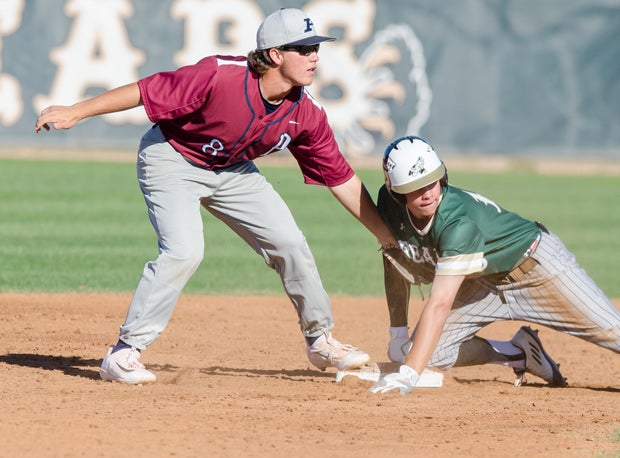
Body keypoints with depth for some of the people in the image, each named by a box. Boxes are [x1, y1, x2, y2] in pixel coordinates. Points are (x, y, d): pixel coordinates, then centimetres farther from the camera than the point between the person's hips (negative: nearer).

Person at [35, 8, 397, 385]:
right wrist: (75, 112, -29)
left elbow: (342, 179, -6)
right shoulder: (221, 76, -33)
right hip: (172, 159, -6)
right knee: (185, 251, -25)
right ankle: (123, 355, -18)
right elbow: (146, 90, -28)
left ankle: (320, 341, 24)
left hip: (232, 171, 6)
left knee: (289, 243, 3)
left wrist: (388, 237, -5)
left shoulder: (307, 114, -15)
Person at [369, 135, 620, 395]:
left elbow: (439, 305, -42)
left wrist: (408, 374, -47)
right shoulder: (389, 204, -18)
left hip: (535, 262, -6)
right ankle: (520, 353, 7)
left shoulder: (459, 223, -36)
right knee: (406, 352, -6)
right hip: (483, 284, 6)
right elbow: (395, 264, 1)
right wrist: (397, 330, -2)